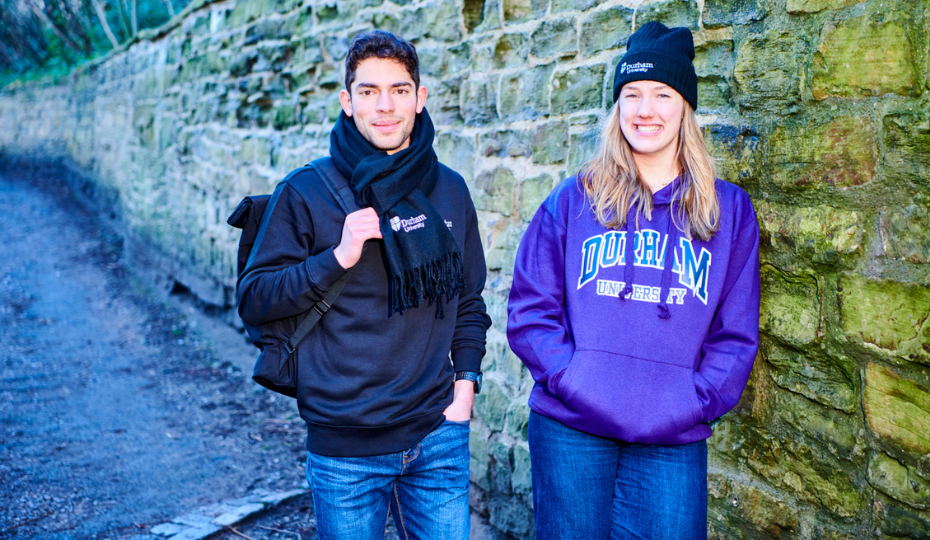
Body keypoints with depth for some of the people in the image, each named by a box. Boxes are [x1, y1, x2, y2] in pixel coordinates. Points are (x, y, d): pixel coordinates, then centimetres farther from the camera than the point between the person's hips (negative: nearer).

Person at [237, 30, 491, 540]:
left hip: (439, 436, 3)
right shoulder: (306, 193, -5)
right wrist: (338, 257, -18)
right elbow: (252, 299, -6)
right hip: (345, 447, -3)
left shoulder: (449, 190, 7)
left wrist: (466, 379, 5)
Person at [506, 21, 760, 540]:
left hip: (674, 440, 1)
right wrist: (573, 380, -12)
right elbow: (530, 311, 1)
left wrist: (694, 403, -8)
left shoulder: (729, 210, 6)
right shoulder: (573, 200, 4)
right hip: (569, 429, 0)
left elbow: (736, 335, 5)